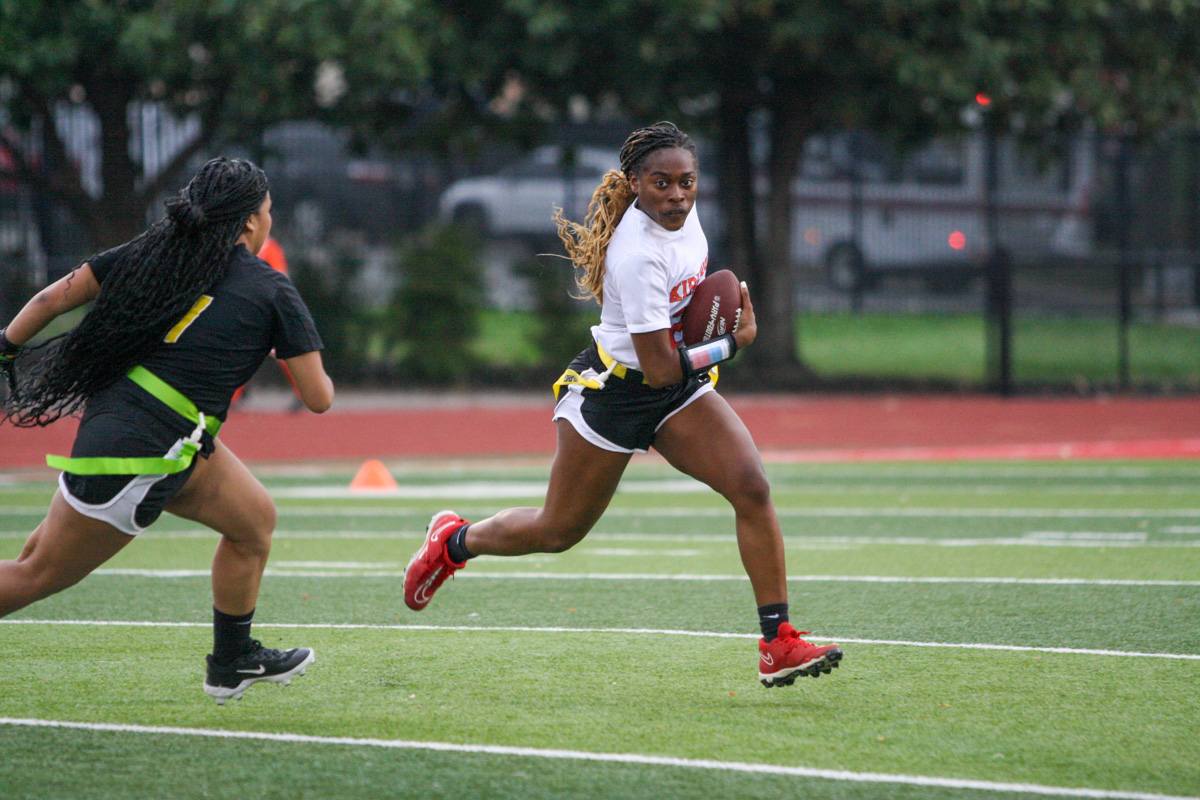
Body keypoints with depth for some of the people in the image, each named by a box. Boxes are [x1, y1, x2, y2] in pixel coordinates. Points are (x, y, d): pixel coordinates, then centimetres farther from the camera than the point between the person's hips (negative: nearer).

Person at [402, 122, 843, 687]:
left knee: (752, 488, -14)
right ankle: (454, 541, 40)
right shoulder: (638, 256, -31)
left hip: (681, 386, 7)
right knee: (558, 532, 10)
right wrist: (735, 343, -16)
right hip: (615, 389, -7)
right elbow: (660, 370, -27)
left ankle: (777, 645, -12)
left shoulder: (682, 209, -6)